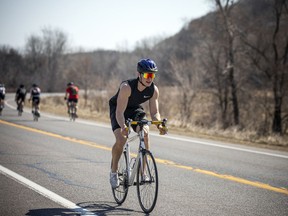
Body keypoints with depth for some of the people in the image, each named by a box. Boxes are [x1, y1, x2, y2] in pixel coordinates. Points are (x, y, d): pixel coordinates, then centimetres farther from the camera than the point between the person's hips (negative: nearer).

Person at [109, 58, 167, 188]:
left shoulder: (154, 90, -21)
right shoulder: (127, 87, -35)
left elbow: (154, 112, -17)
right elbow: (120, 112, -38)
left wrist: (159, 124, -38)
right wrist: (123, 126, -56)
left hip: (135, 109, 4)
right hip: (117, 108, -4)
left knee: (145, 133, -23)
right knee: (121, 139, -25)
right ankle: (113, 171, -2)